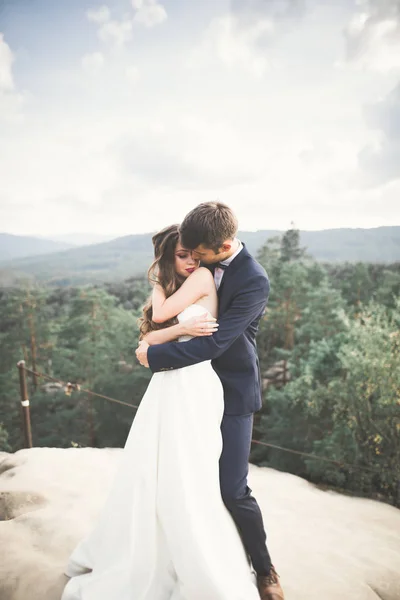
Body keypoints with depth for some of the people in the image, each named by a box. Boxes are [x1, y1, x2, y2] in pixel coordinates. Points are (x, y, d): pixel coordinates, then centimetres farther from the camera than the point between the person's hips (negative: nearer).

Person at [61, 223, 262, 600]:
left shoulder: (204, 278, -3)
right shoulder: (170, 291, 17)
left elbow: (160, 315, -6)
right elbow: (148, 339, 5)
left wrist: (158, 281, 10)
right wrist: (183, 328, -11)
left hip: (193, 386, -7)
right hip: (167, 385, 7)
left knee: (187, 479, 0)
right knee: (149, 474, 14)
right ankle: (144, 559, 36)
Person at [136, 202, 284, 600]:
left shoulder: (254, 281, -23)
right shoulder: (208, 264, -1)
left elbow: (214, 342, -28)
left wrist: (153, 355, -21)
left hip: (232, 392, -7)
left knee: (232, 490, -3)